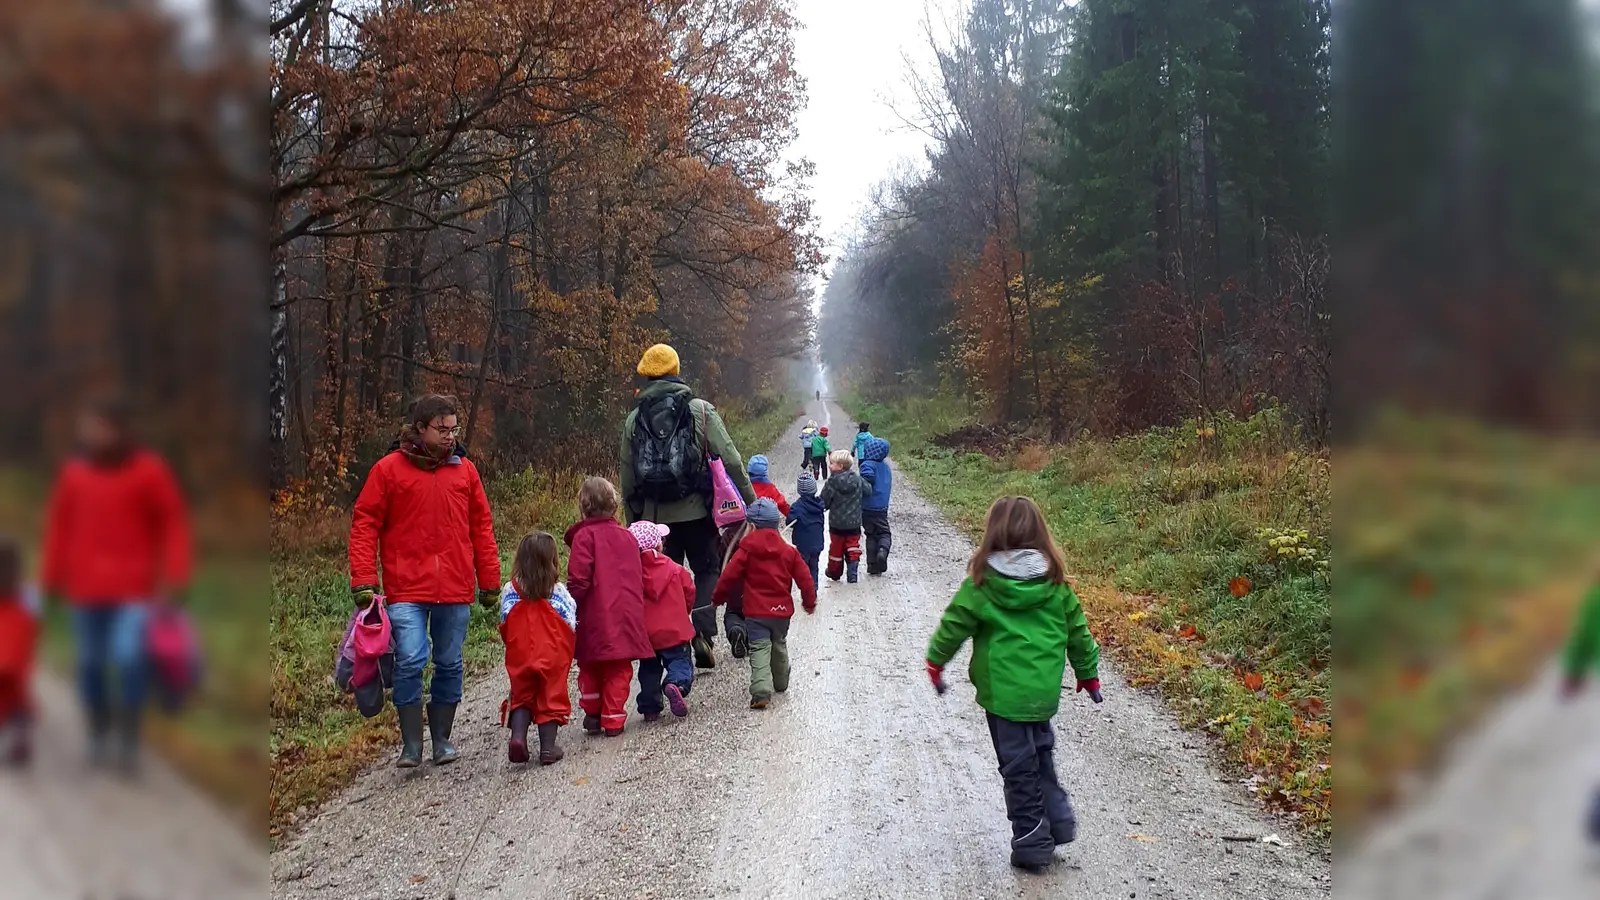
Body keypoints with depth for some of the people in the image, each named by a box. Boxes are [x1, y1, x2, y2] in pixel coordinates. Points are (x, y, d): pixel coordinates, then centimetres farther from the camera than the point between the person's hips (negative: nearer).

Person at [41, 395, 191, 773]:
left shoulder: (149, 471, -5)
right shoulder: (74, 473, 2)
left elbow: (175, 524, -1)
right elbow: (59, 526, 12)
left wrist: (174, 578, -8)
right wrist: (53, 578, 10)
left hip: (134, 589, -3)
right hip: (86, 590, 3)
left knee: (129, 657, -17)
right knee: (89, 664, 7)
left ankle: (129, 736, -2)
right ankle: (99, 733, 25)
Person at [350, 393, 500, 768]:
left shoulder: (465, 470, 9)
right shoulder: (389, 469, 0)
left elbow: (481, 528, 13)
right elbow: (364, 525, 1)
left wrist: (490, 581, 12)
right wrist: (363, 579, -6)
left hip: (456, 590, 3)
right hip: (406, 589, -3)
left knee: (449, 664, 9)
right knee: (410, 661, -10)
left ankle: (442, 739, 23)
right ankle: (410, 745, 4)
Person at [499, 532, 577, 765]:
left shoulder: (510, 590, -4)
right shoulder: (558, 592, -9)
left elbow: (504, 625, 1)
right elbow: (570, 625, -7)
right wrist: (564, 649, 11)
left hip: (520, 656, 2)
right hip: (553, 657, -2)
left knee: (522, 697, 16)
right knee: (550, 698, 9)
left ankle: (517, 736, -3)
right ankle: (548, 747, 10)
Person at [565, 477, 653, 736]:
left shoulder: (584, 536, -8)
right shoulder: (628, 535, 10)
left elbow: (579, 580, -15)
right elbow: (638, 577, 15)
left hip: (595, 618, -4)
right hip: (627, 615, 4)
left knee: (591, 666, 13)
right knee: (619, 669, 9)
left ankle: (592, 715, 19)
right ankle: (613, 719, 7)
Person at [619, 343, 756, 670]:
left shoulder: (633, 420, 5)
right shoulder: (700, 410, -4)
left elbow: (627, 479, 8)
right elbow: (731, 460, -8)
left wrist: (632, 521, 17)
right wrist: (750, 500, -1)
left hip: (655, 515, 2)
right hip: (696, 511, -2)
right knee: (707, 572, 12)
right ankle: (703, 635, -4)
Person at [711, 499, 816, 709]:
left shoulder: (747, 549, -8)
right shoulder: (789, 551, 3)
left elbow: (730, 575, -8)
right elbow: (804, 579, 5)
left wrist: (717, 598, 7)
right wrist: (809, 602, 21)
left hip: (756, 611, -4)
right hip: (782, 610, 4)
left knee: (760, 650, -6)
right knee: (779, 646, 24)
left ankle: (761, 692, -22)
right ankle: (781, 683, 40)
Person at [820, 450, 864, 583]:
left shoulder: (832, 483, -17)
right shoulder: (858, 480, -5)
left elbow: (824, 502, -14)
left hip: (836, 523, -2)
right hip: (854, 523, 2)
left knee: (836, 549, 16)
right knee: (852, 550, 10)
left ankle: (834, 572, 30)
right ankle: (853, 574, 2)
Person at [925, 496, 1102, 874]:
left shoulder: (983, 581, -11)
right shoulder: (1053, 580, -2)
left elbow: (955, 623, -4)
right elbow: (1076, 628, 6)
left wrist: (936, 661, 12)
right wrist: (1088, 671, 21)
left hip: (1003, 690, -3)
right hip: (1044, 688, 3)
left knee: (1019, 765, 6)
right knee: (1041, 753, 25)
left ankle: (1032, 843, 13)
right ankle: (1058, 819, 21)